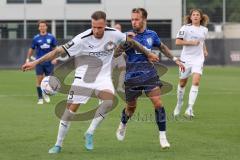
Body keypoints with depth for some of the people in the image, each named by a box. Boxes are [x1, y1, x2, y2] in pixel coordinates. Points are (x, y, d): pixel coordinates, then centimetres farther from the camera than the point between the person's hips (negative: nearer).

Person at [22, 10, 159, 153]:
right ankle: (58, 144, 8)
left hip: (103, 77, 1)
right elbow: (59, 51, -18)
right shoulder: (83, 39, -19)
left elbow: (131, 42, 9)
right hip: (83, 77, -1)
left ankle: (90, 133, -11)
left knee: (109, 101, -28)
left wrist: (148, 54, 20)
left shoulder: (114, 34, -11)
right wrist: (35, 62, -22)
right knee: (71, 108, -8)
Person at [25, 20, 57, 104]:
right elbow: (31, 49, 10)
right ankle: (40, 98, 4)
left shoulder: (51, 37, 2)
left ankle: (45, 93, 31)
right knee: (39, 80, -4)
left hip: (49, 62, 1)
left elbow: (55, 48, 8)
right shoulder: (36, 38, 2)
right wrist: (28, 58, 4)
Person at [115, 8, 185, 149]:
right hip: (132, 77, -1)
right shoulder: (128, 36, -5)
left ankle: (163, 136, -6)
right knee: (131, 107, 12)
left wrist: (175, 59, 22)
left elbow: (162, 47, 23)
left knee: (158, 103, -13)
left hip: (150, 75, 1)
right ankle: (123, 125, 45)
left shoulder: (151, 35, 4)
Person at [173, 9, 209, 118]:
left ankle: (189, 108, -21)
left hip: (198, 59, 2)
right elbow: (177, 42, -10)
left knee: (196, 82, -17)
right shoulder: (185, 28, -4)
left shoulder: (204, 30, 11)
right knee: (182, 83, 9)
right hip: (186, 58, -2)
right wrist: (191, 42, -16)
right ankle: (179, 103, 34)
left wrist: (205, 50, 13)